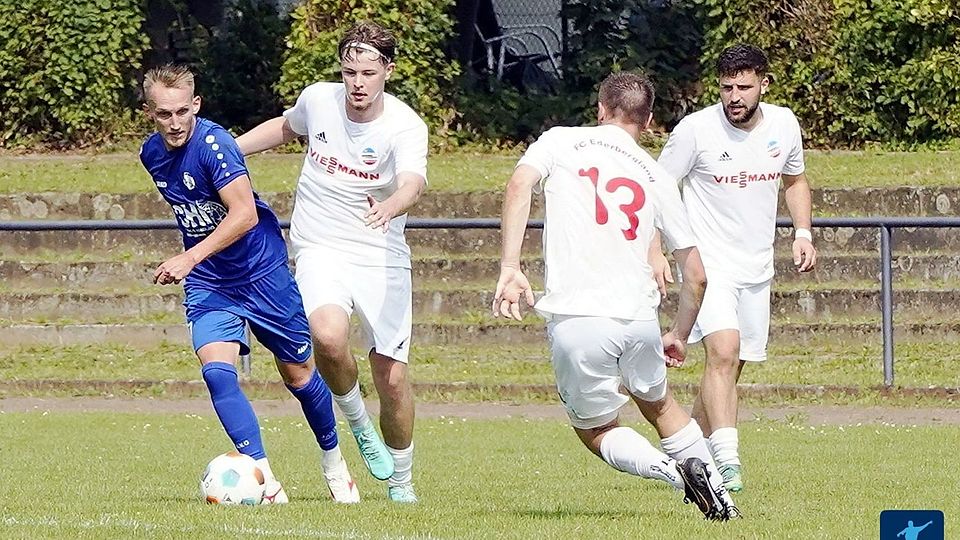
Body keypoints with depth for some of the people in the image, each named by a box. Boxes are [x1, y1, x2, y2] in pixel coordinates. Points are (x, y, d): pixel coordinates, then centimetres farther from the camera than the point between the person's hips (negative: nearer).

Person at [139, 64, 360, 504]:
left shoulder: (213, 144, -23)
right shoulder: (151, 154, -1)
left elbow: (244, 214, -32)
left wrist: (189, 259, -38)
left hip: (263, 272, -5)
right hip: (207, 284, 5)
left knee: (298, 374, 9)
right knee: (216, 371, -19)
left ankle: (334, 464, 34)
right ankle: (265, 482, -21)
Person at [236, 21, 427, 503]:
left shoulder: (406, 126, -16)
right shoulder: (318, 100, -4)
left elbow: (413, 184, -36)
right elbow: (285, 127, 21)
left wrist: (390, 206, -58)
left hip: (382, 257, -1)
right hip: (321, 250, 1)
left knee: (392, 377, -2)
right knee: (329, 336, -30)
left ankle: (401, 482, 22)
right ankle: (356, 421, 0)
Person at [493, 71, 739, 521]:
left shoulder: (561, 142, 9)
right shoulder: (656, 177, 15)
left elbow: (520, 183, -13)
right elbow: (696, 274, 17)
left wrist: (509, 267, -16)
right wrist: (679, 335, 32)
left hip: (576, 320, -3)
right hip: (639, 317, 3)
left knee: (596, 431, 14)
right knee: (659, 404, 30)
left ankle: (673, 472, -13)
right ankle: (707, 477, 11)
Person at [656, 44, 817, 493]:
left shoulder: (784, 125, 1)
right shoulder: (696, 129, -13)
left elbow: (794, 180, 21)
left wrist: (803, 233, 7)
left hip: (756, 269, 6)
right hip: (708, 265, -6)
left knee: (731, 367, 11)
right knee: (724, 351, -25)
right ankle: (726, 459, -33)